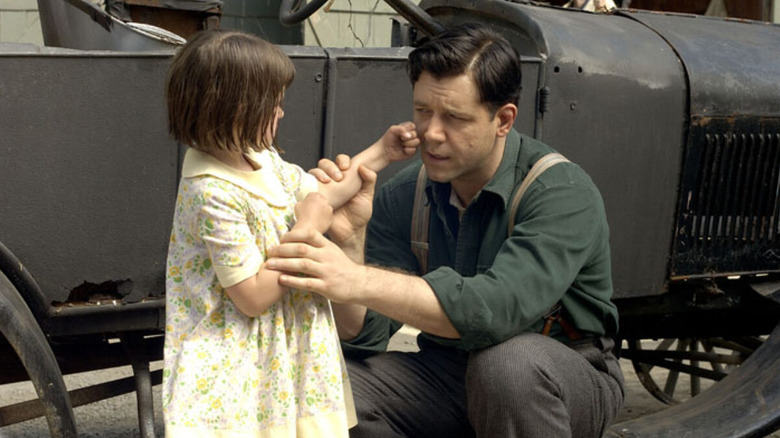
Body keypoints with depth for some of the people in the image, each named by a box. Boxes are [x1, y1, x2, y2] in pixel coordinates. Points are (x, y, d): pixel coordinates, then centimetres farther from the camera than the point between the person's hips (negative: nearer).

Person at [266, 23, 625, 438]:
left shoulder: (562, 193, -21)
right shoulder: (403, 195, -5)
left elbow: (498, 308, -38)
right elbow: (363, 337, -9)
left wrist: (358, 280, -47)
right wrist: (349, 240, -27)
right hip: (446, 372, 4)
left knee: (511, 360, -37)